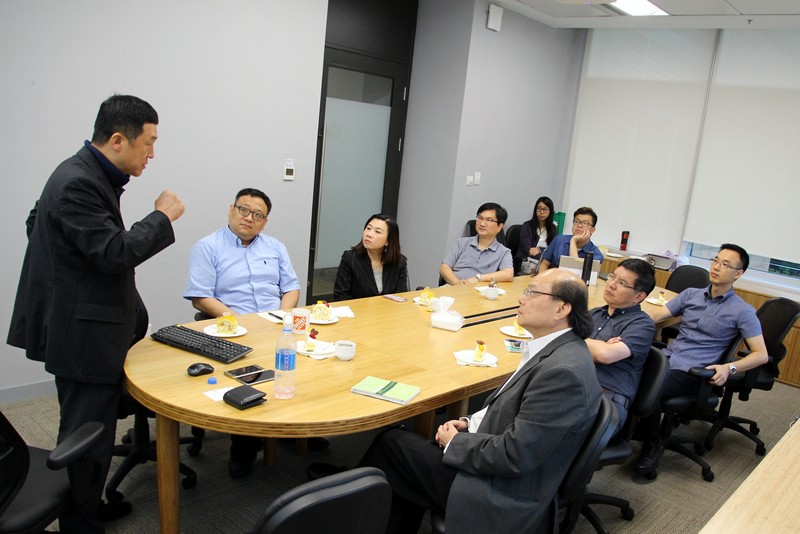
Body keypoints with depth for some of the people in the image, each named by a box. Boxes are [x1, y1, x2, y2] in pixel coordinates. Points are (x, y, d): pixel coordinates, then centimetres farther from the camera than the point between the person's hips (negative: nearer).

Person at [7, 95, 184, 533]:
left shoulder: (87, 174, 10)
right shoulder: (78, 183, -22)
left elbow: (36, 223, 22)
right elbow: (114, 253, -27)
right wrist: (162, 217, -16)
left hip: (81, 325, 11)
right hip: (84, 334, -11)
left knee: (84, 431, 23)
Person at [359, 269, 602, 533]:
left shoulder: (563, 371, -27)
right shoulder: (558, 348, 3)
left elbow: (512, 455, -26)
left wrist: (455, 442, -11)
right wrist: (471, 422, 2)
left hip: (502, 497, -9)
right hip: (499, 470, 9)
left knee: (390, 442, 0)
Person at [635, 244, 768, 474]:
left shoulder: (743, 312, 3)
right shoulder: (690, 294, 15)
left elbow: (761, 354, -1)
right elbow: (655, 316, 11)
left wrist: (729, 368, -17)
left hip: (690, 372, -4)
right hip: (666, 358, 5)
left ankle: (652, 444, -7)